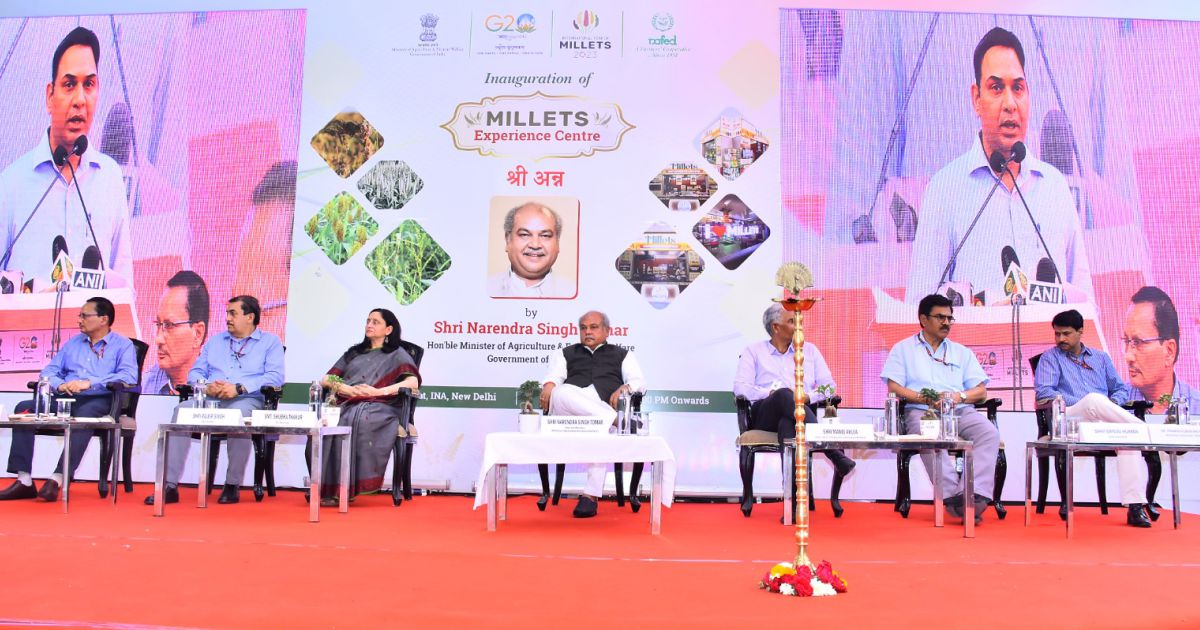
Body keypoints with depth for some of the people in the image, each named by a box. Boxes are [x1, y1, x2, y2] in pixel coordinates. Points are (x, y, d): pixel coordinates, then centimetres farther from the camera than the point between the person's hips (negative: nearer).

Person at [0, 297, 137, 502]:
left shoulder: (123, 345, 6)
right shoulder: (73, 343, 26)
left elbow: (129, 376, -11)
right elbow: (49, 371, 20)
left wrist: (90, 382, -20)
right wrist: (59, 384, -5)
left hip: (98, 401, -6)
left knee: (83, 417, -38)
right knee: (24, 408, -17)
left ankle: (57, 480, -40)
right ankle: (24, 481, -20)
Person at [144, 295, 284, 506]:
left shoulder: (270, 342, 13)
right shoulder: (215, 341, 29)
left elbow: (276, 376, -3)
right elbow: (195, 372, 21)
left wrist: (239, 388, -15)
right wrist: (206, 386, -4)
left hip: (246, 399, -4)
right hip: (209, 399, 4)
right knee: (182, 411, -28)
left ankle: (232, 485, -23)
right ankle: (170, 486, -29)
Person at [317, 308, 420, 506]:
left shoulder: (397, 355, 17)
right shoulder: (353, 352, 32)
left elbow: (413, 382, -2)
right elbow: (326, 380, 24)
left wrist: (379, 391, -13)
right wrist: (344, 388, 1)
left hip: (377, 408, -4)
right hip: (345, 405, 4)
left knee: (358, 421, -39)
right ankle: (326, 487, -31)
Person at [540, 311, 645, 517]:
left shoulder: (623, 355, 29)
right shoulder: (566, 353, 33)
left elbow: (640, 383, 15)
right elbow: (553, 376, 15)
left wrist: (625, 388, -10)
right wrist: (549, 385, -10)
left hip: (606, 405, 0)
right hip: (569, 412, 0)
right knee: (562, 393, -35)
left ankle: (591, 496, -35)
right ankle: (617, 420, -38)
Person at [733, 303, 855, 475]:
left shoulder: (809, 350, 26)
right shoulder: (754, 351, 18)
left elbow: (828, 385, 18)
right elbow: (740, 387, 4)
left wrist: (809, 396, -5)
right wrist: (771, 393, -12)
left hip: (801, 410, 1)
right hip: (765, 414, -1)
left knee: (787, 421, -39)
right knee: (784, 395, -38)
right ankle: (833, 451, -50)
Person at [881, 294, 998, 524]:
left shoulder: (962, 352, 26)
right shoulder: (904, 349, 17)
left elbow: (981, 391, 17)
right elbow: (894, 388, 5)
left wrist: (958, 396, -5)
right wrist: (924, 398, -11)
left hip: (960, 410, 3)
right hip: (921, 411, -3)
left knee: (990, 433, -29)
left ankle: (975, 494, -41)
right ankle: (954, 497, -42)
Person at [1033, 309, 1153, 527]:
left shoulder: (1100, 357, 26)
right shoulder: (1050, 357, 14)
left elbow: (1120, 389, 24)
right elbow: (1043, 393, -1)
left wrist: (1112, 406, -1)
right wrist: (1084, 405, -12)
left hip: (1103, 422, 4)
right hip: (1068, 419, -4)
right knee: (1094, 399, -37)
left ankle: (1135, 507, -32)